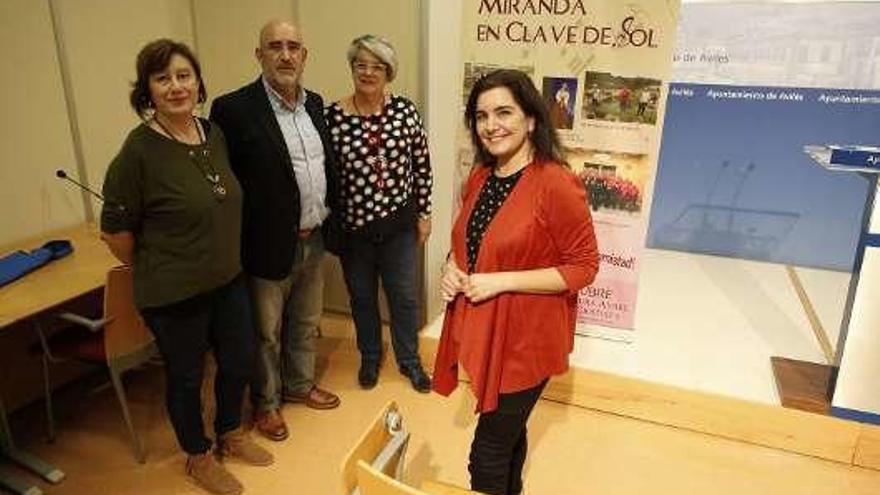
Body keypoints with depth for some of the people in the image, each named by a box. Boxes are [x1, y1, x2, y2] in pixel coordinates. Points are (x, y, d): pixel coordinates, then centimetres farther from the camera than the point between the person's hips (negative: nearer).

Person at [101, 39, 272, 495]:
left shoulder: (214, 133, -1)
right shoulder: (139, 150, -19)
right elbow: (116, 228, -11)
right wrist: (152, 273, 1)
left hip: (228, 280, 6)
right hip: (174, 294, -6)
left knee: (240, 361, 18)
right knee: (186, 376, 14)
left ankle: (231, 435, 45)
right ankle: (198, 458, 38)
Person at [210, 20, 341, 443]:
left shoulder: (314, 103, 6)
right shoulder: (233, 109, -15)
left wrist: (330, 218, 11)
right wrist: (236, 249, -13)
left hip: (314, 239, 6)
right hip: (269, 245, -6)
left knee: (306, 323, 23)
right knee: (266, 332, 14)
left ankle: (300, 384, 45)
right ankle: (266, 402, 36)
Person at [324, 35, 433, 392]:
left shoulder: (405, 110, -7)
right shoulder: (333, 116, -9)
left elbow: (422, 165, 0)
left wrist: (424, 214, 2)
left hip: (399, 222, 0)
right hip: (353, 226, 0)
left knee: (404, 296, 13)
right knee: (362, 297, 18)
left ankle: (409, 360, 36)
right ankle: (370, 357, 41)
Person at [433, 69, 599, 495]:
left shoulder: (557, 184, -20)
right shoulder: (480, 178, 3)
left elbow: (583, 267, -18)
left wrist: (502, 281, -23)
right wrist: (452, 268, -6)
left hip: (525, 338, -7)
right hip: (481, 329, 7)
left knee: (487, 455, 4)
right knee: (508, 429, 27)